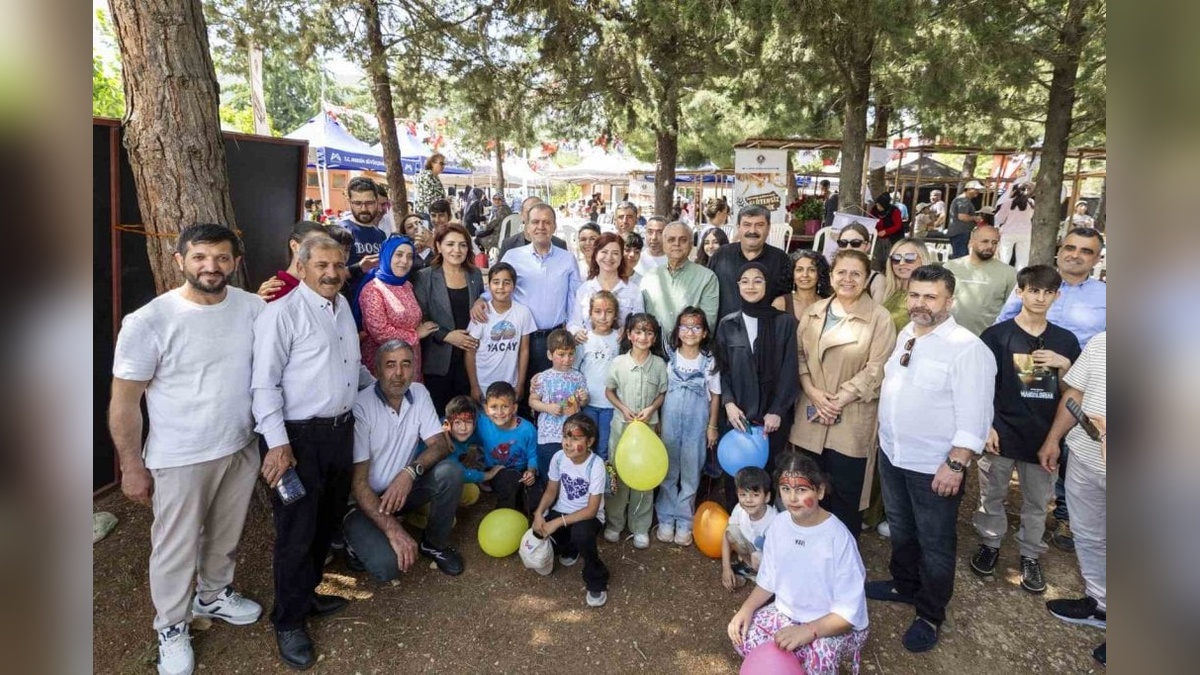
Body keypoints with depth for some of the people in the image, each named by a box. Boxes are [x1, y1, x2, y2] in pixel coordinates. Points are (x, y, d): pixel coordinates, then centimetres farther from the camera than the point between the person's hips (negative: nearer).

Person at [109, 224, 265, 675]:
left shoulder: (252, 308, -6)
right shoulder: (148, 321, -18)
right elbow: (124, 401, -11)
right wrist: (132, 467, -7)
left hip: (242, 447, 4)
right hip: (180, 458, -4)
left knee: (226, 535, 24)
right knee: (176, 548, 14)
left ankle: (213, 595, 50)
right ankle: (172, 629, 37)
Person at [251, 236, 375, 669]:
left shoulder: (343, 305, 11)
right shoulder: (282, 313, -14)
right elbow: (265, 384, -17)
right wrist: (278, 443, -21)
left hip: (341, 429, 8)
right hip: (300, 437, -7)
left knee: (328, 520, 19)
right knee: (297, 532, 4)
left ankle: (308, 591, 39)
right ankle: (290, 621, 22)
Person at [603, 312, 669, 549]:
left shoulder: (659, 364, -6)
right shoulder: (619, 362, -8)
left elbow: (662, 394, 4)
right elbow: (609, 391, 2)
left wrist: (651, 409, -14)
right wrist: (623, 408, -12)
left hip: (648, 426, 1)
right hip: (622, 424, 0)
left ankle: (640, 526, 24)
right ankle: (614, 522, 26)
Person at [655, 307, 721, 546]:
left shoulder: (709, 360, -3)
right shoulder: (669, 356, -3)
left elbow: (715, 394, 3)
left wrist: (712, 426, 2)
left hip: (697, 422, 0)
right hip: (670, 419, 0)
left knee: (691, 473, 8)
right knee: (668, 470, 10)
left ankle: (684, 521, 20)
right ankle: (666, 518, 23)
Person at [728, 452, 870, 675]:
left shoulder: (838, 538, -26)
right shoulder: (779, 525, -8)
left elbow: (849, 611, -23)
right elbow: (767, 579, 5)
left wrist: (808, 630, -34)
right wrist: (747, 608, -12)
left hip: (835, 626, -5)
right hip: (787, 613, 6)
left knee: (817, 656, -36)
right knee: (743, 636, -17)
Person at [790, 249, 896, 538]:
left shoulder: (879, 318, -7)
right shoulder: (813, 312, 8)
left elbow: (876, 369, -12)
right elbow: (799, 354, 7)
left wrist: (839, 400, -16)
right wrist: (812, 392, -8)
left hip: (852, 422, -4)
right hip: (811, 417, 4)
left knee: (844, 497, 6)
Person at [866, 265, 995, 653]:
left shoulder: (967, 349, -19)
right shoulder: (905, 335, 5)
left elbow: (973, 416, -21)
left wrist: (955, 464, -23)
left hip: (935, 467, -7)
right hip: (892, 454, 7)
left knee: (935, 544, 10)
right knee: (900, 530, 24)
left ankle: (930, 615, 28)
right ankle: (904, 585, 46)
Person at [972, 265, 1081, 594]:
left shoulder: (1065, 340, 4)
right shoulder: (997, 335, -6)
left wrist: (1064, 365, -10)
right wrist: (986, 427, -9)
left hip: (1044, 436, 3)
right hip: (1002, 432, -2)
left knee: (1038, 502, 13)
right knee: (992, 496, 11)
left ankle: (1030, 557, 29)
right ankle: (990, 544, 30)